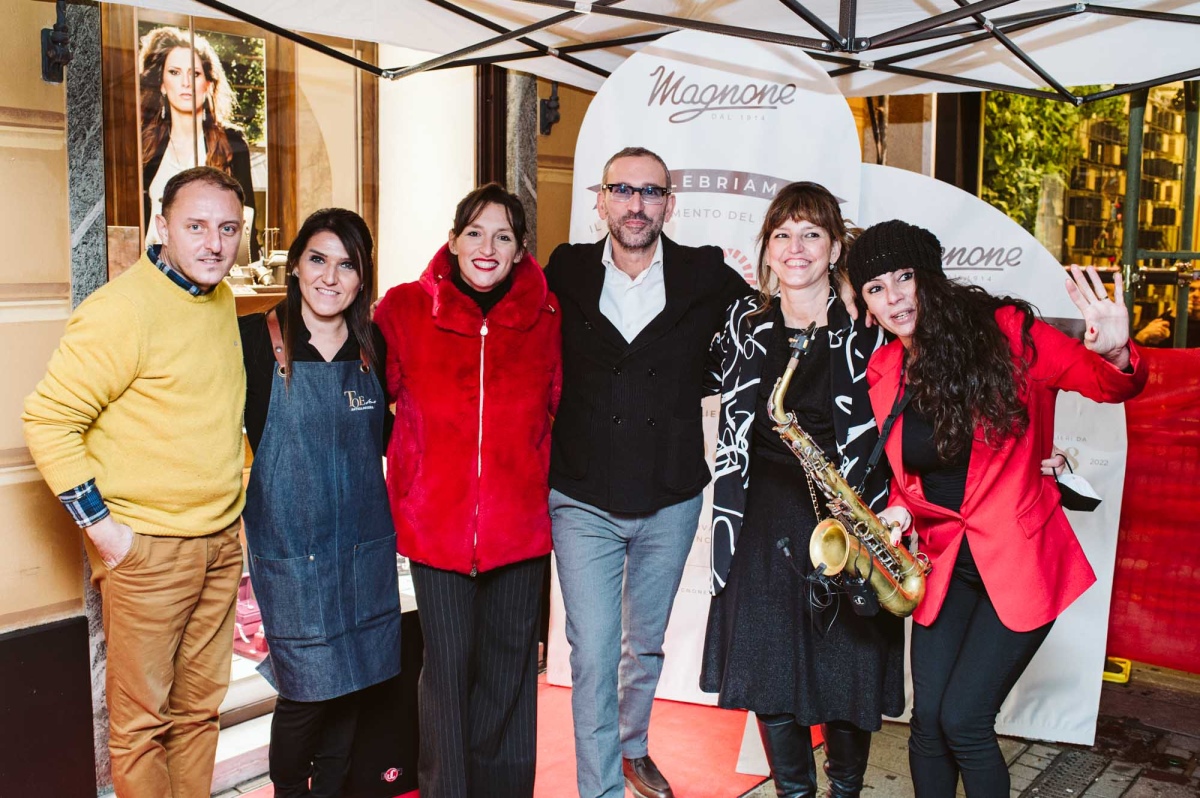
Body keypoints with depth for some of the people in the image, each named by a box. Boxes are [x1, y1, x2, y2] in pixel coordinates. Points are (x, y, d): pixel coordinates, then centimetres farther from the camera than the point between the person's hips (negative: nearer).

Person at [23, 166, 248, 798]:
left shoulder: (221, 300, 8)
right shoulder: (121, 309, -16)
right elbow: (47, 419, -16)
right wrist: (100, 525, -16)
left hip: (221, 542, 7)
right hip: (145, 549, -7)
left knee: (200, 706, 17)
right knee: (143, 717, 6)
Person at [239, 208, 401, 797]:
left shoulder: (372, 346, 4)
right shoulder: (255, 339, -7)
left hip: (364, 543, 4)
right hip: (290, 545, -4)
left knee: (350, 681, 13)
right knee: (305, 688, 1)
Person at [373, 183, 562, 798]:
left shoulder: (545, 316, 1)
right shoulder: (404, 308, -2)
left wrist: (529, 469, 8)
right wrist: (414, 462, 11)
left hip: (519, 521, 1)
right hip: (435, 521, -1)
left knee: (509, 662, 12)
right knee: (447, 664, 7)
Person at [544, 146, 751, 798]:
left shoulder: (708, 275, -4)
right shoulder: (567, 271, -2)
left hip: (671, 502, 2)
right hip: (584, 501, -1)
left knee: (646, 642, 20)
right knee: (593, 653, -1)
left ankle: (632, 745, 45)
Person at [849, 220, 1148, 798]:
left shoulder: (1003, 331, -12)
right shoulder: (883, 374, 1)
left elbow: (1106, 384, -11)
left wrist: (1116, 356, -34)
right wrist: (899, 512, -7)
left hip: (1019, 559, -4)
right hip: (945, 560, 4)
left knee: (963, 720, -5)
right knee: (928, 719, 4)